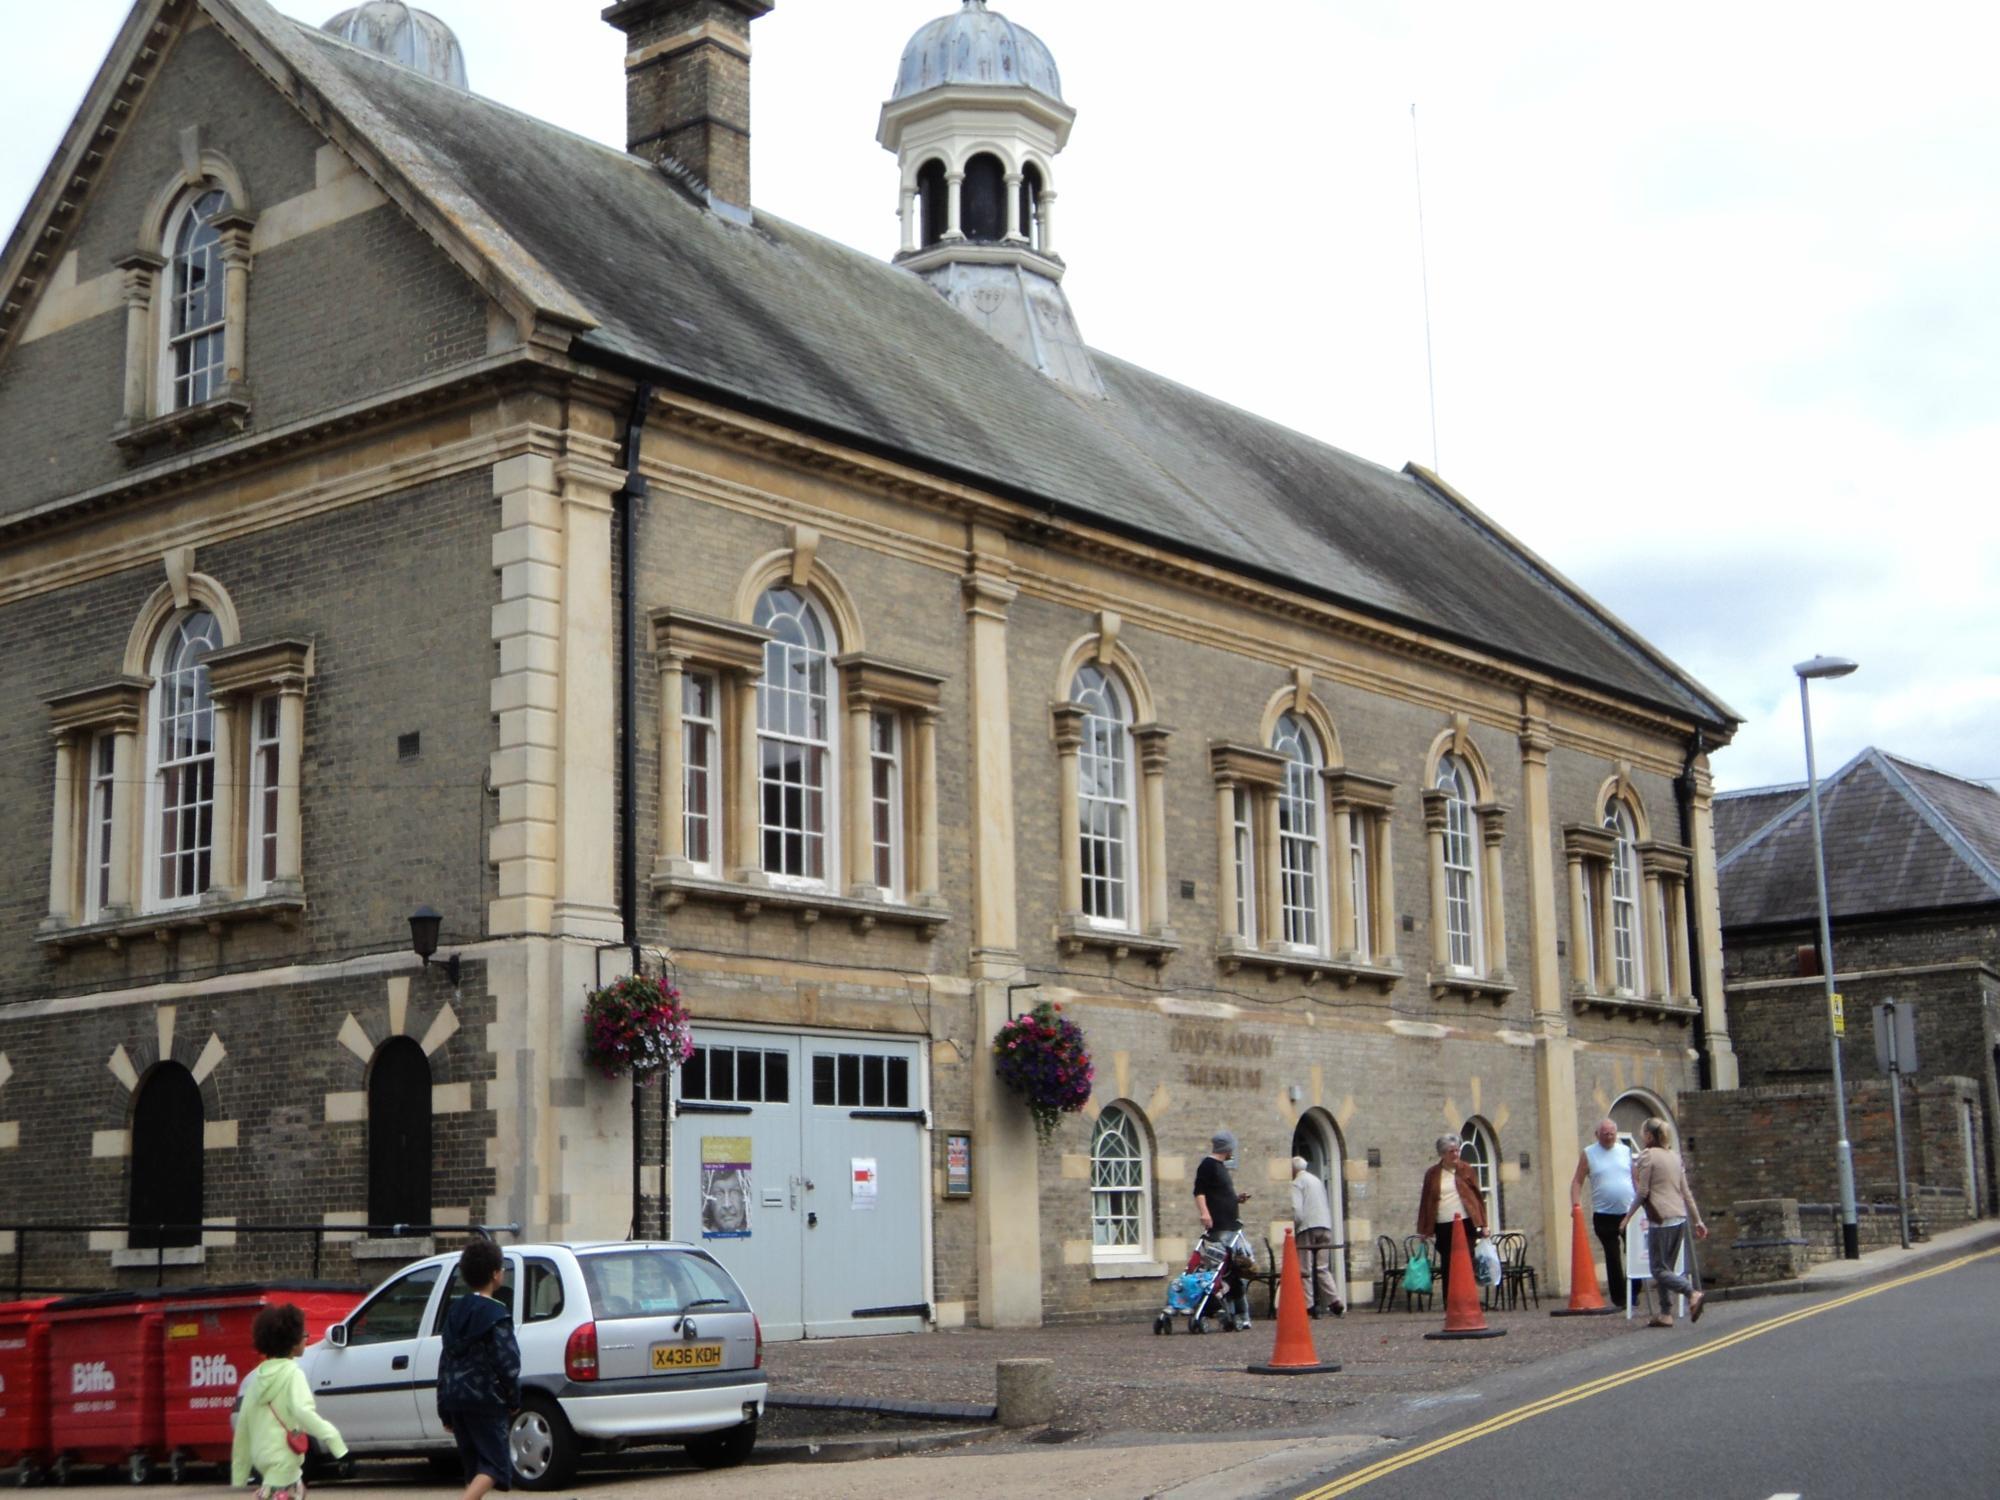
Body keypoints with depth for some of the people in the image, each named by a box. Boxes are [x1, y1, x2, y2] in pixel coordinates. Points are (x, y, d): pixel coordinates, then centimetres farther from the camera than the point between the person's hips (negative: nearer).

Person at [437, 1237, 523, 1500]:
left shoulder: (455, 1312, 13)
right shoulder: (496, 1314, -9)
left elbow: (445, 1364, 15)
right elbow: (507, 1363, -14)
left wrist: (445, 1412, 20)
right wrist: (514, 1400, -1)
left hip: (456, 1399, 7)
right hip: (486, 1400, -7)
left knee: (474, 1465, 15)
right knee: (495, 1464, -6)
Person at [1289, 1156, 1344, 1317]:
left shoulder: (1297, 1183, -2)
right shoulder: (1317, 1181, 21)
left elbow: (1296, 1209, -13)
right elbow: (1328, 1206, 20)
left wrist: (1294, 1225, -1)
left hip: (1308, 1227, -7)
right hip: (1325, 1226, 7)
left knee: (1304, 1268, -3)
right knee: (1323, 1268, 8)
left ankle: (1307, 1305, -7)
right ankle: (1334, 1301, -4)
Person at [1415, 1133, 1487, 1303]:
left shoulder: (1466, 1170, 5)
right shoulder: (1432, 1174, 7)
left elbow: (1477, 1195, 4)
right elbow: (1426, 1201, 9)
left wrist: (1483, 1223, -1)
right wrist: (1423, 1230, 7)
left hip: (1465, 1224, -1)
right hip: (1443, 1227, 1)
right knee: (1446, 1269, 2)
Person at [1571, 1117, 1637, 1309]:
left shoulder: (1626, 1151, 8)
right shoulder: (1589, 1154, 1)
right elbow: (1577, 1181, -1)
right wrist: (1576, 1204, -13)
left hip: (1629, 1212, 2)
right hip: (1604, 1215, -2)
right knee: (1612, 1258, 2)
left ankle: (1634, 1295, 12)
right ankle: (1619, 1300, 8)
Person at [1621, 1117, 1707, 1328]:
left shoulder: (1647, 1156, -6)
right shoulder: (1674, 1156, 15)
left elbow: (1642, 1193, -9)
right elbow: (1686, 1192, 16)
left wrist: (1628, 1216, 2)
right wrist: (1698, 1220, 19)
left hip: (1661, 1219, -8)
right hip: (1680, 1218, 8)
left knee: (1659, 1269, -3)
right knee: (1667, 1267, 13)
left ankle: (1693, 1293, -23)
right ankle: (1666, 1314, 11)